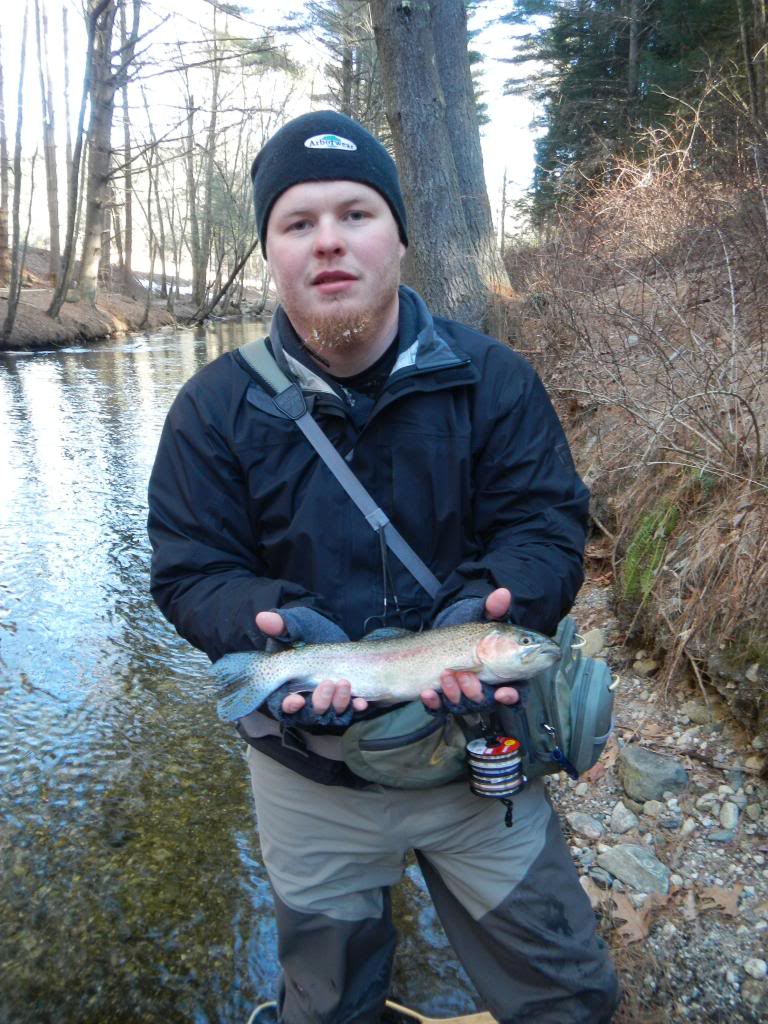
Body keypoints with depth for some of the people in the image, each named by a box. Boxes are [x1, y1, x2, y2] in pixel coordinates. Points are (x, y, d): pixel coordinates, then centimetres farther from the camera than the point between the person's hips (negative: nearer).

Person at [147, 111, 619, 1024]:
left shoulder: (491, 378, -8)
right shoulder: (215, 408, -9)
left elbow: (547, 525, -10)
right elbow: (192, 573, -9)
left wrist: (485, 607, -31)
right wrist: (279, 627, -29)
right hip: (308, 776, 1)